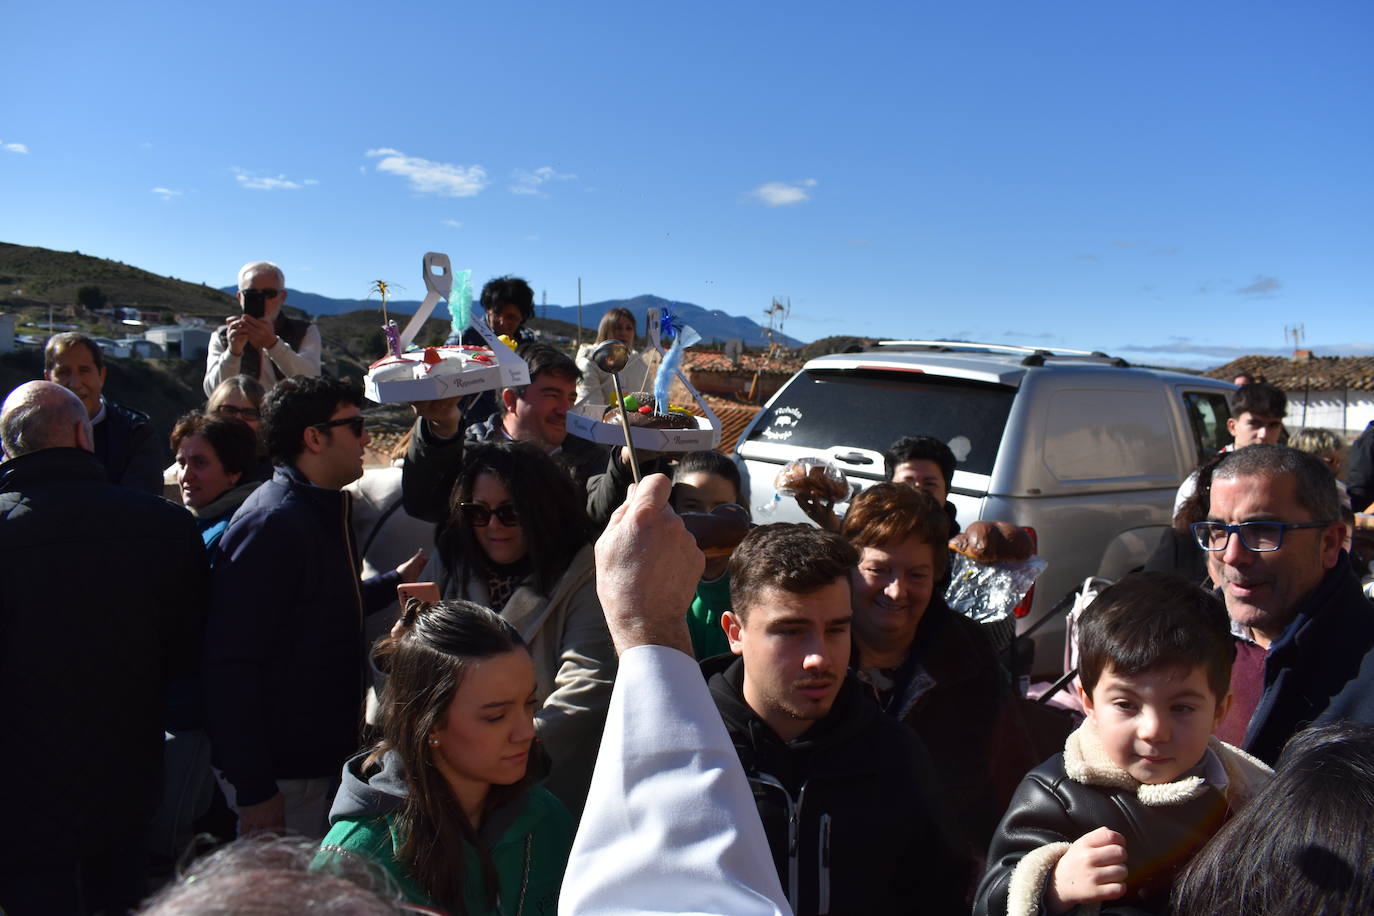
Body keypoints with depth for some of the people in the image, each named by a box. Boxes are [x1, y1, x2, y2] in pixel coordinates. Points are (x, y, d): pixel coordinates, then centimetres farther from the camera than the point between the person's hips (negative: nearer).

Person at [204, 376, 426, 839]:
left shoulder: (321, 511, 10)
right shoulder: (272, 523, -22)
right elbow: (231, 665, -25)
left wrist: (395, 582, 19)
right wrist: (254, 790, -24)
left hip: (318, 759, 9)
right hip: (280, 775, -9)